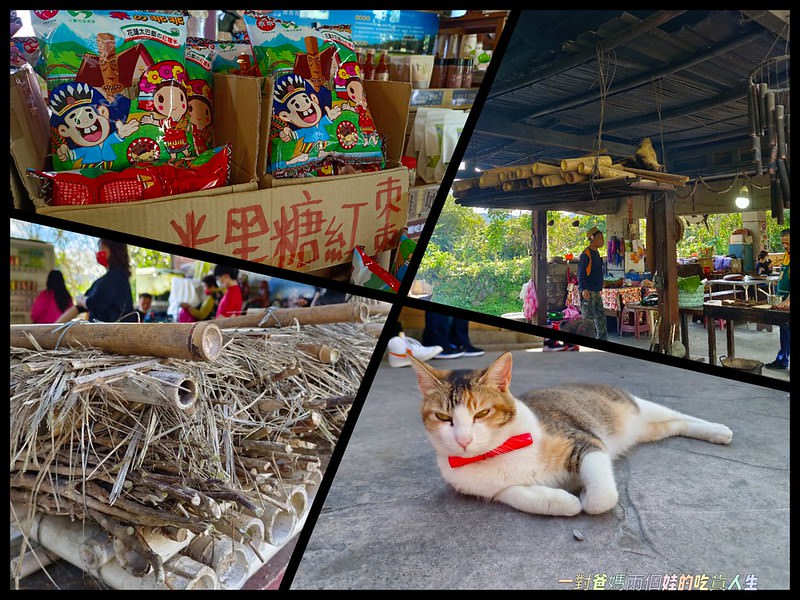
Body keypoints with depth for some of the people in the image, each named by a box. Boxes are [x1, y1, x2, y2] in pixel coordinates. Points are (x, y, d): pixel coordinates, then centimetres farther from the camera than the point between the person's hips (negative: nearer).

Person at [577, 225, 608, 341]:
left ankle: (603, 339, 21)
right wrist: (583, 289, -26)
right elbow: (581, 273, -18)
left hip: (596, 291, 10)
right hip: (588, 292, -10)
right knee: (588, 318, -6)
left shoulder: (596, 253, 17)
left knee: (601, 316, 13)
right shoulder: (586, 253, -13)